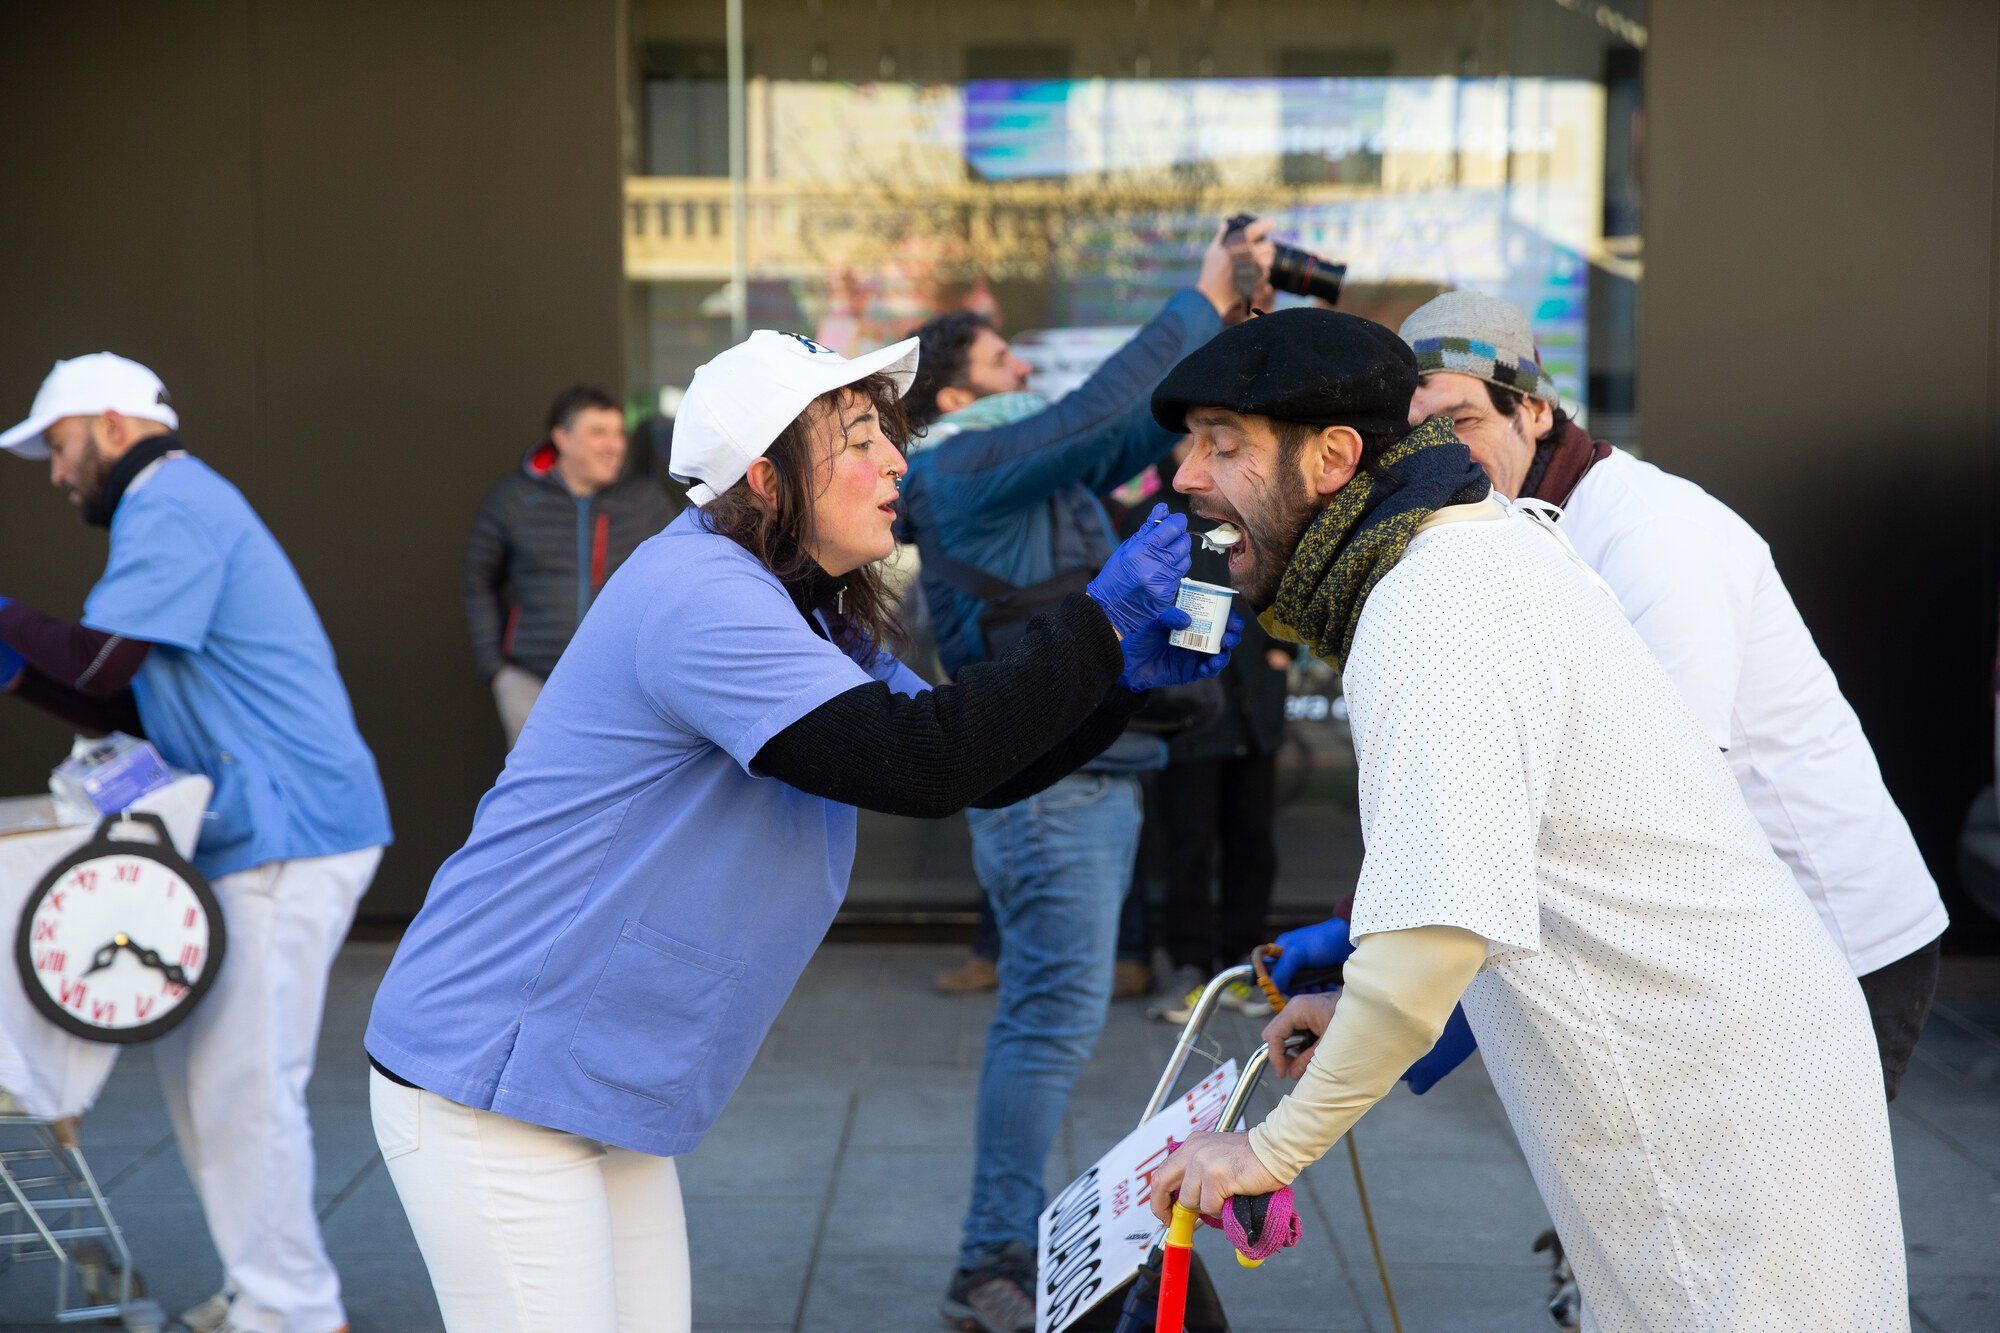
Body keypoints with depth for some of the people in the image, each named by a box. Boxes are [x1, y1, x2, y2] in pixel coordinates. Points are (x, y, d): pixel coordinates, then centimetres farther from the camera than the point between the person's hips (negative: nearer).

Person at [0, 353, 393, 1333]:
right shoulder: (181, 509, 23)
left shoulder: (169, 510, -10)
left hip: (288, 838, -11)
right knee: (195, 1063, 14)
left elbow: (100, 662, -20)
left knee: (244, 1084, -7)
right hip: (257, 838, 11)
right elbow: (125, 709, 23)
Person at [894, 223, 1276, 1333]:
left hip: (1090, 772, 10)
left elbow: (1145, 429, 18)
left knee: (1045, 1012, 13)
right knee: (1057, 1012, -11)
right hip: (1046, 776, -10)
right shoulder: (965, 465, -10)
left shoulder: (1035, 467, 17)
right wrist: (1199, 305, -17)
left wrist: (1230, 324, 7)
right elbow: (1095, 413, -23)